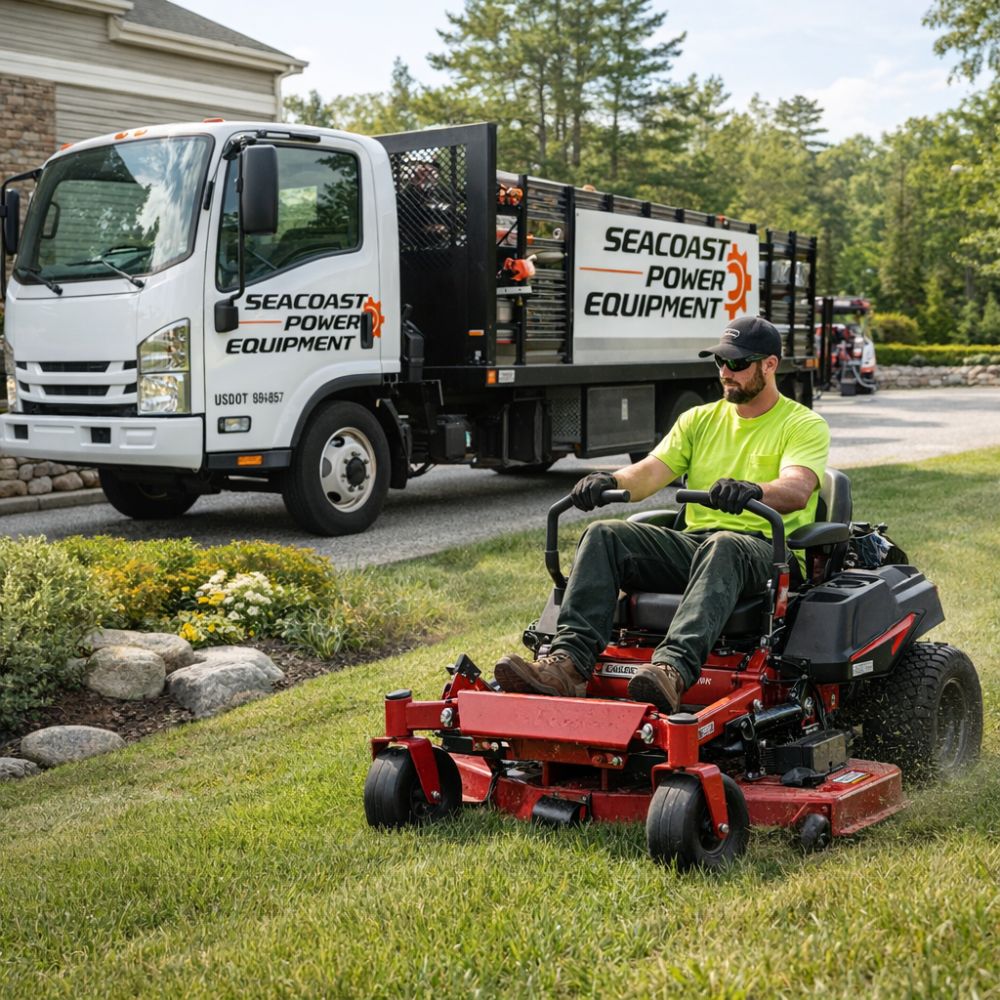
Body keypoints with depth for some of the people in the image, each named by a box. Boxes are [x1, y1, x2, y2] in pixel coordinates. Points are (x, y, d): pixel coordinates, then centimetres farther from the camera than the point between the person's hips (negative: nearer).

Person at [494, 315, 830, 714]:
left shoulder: (804, 425, 4)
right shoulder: (700, 419, 19)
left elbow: (797, 489, -17)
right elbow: (652, 471, 5)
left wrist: (752, 491, -40)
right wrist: (611, 481, -18)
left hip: (766, 550, -5)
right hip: (694, 543, 5)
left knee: (722, 547, -41)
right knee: (604, 535, -19)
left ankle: (673, 670, -59)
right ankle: (567, 663, -37)